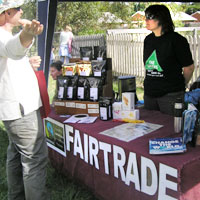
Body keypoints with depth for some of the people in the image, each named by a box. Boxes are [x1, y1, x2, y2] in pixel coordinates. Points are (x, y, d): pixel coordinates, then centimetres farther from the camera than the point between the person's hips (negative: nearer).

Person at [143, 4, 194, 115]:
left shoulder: (176, 40, -10)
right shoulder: (148, 40, 9)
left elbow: (189, 67, -4)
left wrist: (180, 85, 9)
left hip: (171, 94, -6)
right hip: (149, 93, 6)